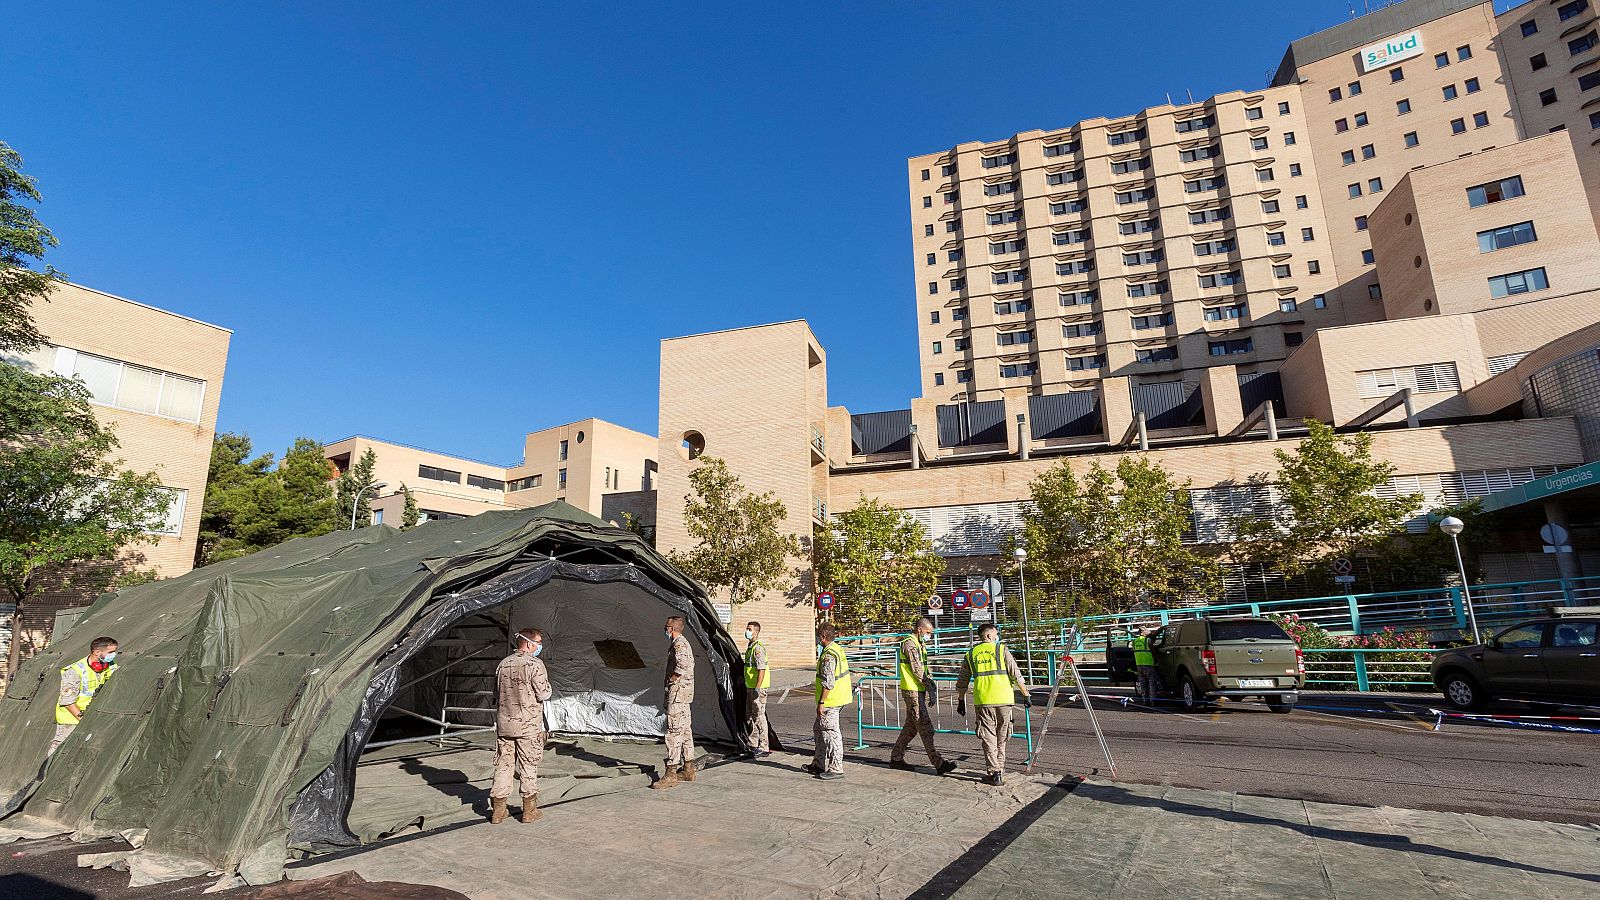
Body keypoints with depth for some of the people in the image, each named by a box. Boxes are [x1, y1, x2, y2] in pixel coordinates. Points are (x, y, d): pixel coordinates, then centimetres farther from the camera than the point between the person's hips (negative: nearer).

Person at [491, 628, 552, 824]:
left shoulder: (503, 664, 6)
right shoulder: (535, 665, -14)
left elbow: (497, 690, 17)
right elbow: (544, 694, -13)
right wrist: (546, 683, 5)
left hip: (504, 723, 5)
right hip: (528, 724, -5)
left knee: (503, 764, 12)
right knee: (528, 766, 5)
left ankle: (498, 810, 18)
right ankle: (529, 811, 13)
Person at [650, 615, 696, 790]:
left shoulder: (679, 644, -16)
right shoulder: (684, 642, 17)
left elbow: (683, 665, -33)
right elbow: (690, 664, 29)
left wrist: (672, 680, -18)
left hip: (677, 691, -11)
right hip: (684, 692, 11)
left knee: (674, 731, -9)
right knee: (685, 730, 14)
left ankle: (671, 773, -8)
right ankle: (688, 769, 21)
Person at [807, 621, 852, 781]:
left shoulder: (828, 656, -21)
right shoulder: (839, 649, 10)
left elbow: (828, 683, -24)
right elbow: (842, 674, 19)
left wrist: (821, 703, -19)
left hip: (830, 701, -10)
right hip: (839, 697, 10)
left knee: (830, 733, -2)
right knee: (818, 730, 19)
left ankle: (836, 769, 6)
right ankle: (819, 764, 27)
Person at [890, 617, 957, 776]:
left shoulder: (921, 644, 17)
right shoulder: (909, 644, -15)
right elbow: (917, 670, -19)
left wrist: (932, 683, 9)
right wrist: (930, 689, -16)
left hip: (919, 690, 10)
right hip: (912, 691, -10)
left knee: (911, 726, 14)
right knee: (925, 728, -9)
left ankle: (896, 758, 22)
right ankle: (939, 764, -8)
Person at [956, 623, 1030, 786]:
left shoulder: (971, 654, 11)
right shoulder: (1001, 650, 3)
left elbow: (962, 682, 16)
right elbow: (1016, 675, -1)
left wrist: (961, 702, 26)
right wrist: (1026, 695, 7)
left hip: (983, 701, 0)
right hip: (1003, 699, 0)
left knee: (988, 738, 5)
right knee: (1001, 738, 14)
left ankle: (994, 772, 0)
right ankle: (1000, 769, 22)